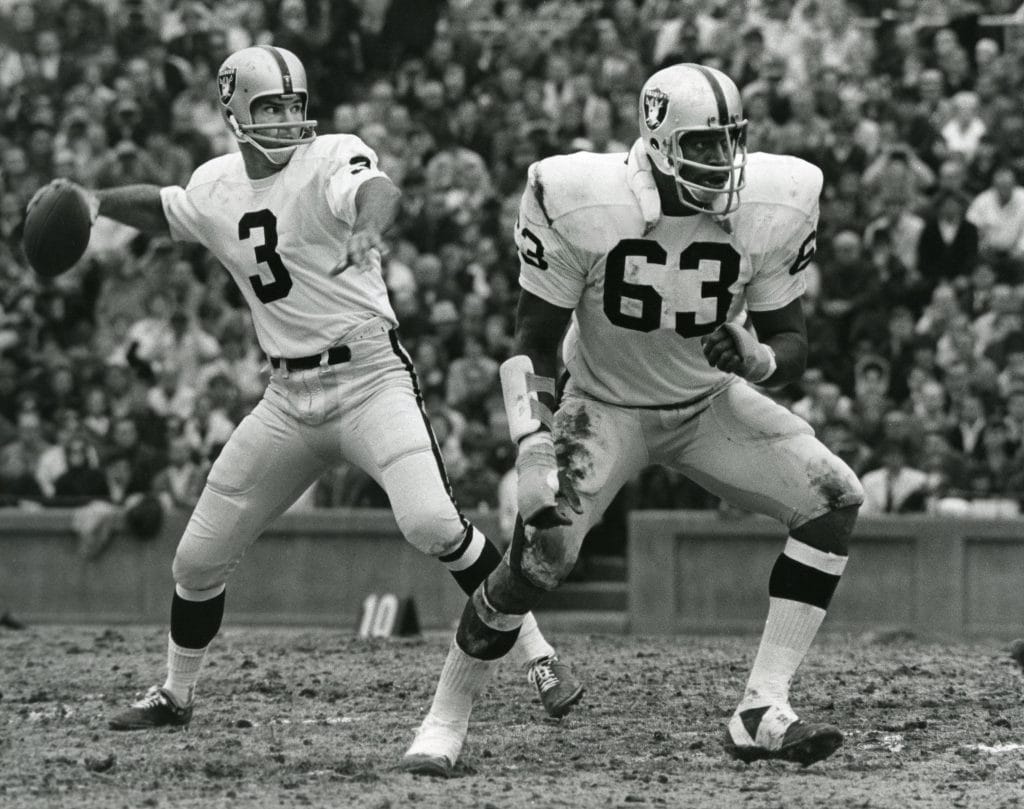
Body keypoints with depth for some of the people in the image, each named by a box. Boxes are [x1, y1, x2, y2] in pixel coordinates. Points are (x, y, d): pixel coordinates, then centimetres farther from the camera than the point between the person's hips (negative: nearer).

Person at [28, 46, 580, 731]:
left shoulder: (333, 160, -11)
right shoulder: (216, 188, 6)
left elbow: (378, 193, -34)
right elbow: (163, 210, 28)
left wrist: (367, 228, -57)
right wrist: (96, 201, 11)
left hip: (371, 377, -6)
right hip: (289, 396, 6)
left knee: (431, 521, -27)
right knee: (199, 559, 9)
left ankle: (538, 655, -13)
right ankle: (176, 694, 32)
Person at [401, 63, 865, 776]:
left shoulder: (771, 211, -16)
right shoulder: (581, 207, -24)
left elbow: (792, 343, -6)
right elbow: (535, 343, -14)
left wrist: (757, 358, -31)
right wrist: (533, 445, -28)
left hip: (709, 400, 4)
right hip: (607, 407, -4)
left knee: (834, 498, -16)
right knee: (538, 559, -24)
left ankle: (764, 711, -15)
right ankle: (445, 722, -1)